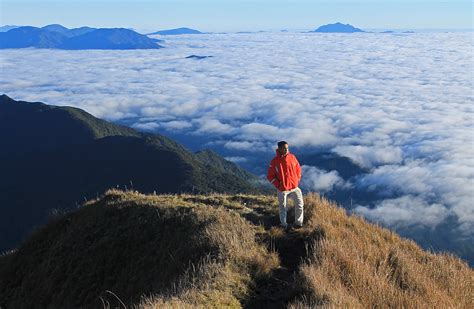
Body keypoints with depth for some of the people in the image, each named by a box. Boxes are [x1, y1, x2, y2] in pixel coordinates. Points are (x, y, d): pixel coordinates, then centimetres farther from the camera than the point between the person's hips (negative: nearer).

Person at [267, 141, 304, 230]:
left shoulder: (292, 157, -4)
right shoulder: (275, 161, -11)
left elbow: (298, 169, 10)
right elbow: (270, 176, -4)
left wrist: (297, 180, 2)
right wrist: (278, 185, -10)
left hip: (294, 187, 2)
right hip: (282, 189, -2)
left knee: (300, 205, 1)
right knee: (283, 208, 11)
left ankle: (298, 222, 18)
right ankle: (284, 224, 28)